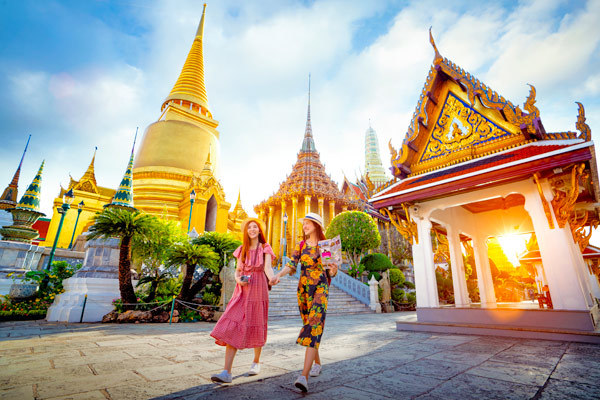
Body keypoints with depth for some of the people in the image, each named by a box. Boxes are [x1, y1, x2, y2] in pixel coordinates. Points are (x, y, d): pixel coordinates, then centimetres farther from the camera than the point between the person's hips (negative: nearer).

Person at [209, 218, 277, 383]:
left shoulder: (265, 248, 0)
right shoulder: (242, 249, 11)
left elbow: (267, 267, -16)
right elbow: (237, 270, 14)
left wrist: (273, 278, -37)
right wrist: (238, 279, -8)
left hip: (258, 291, -3)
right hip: (242, 292, 3)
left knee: (256, 327, 9)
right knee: (232, 328, -8)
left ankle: (256, 362, 32)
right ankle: (227, 372, -6)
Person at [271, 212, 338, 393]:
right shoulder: (300, 246, 6)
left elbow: (331, 273, 3)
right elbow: (291, 265, -6)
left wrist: (334, 269, -21)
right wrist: (278, 275, -25)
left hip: (321, 289, -3)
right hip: (303, 290, 4)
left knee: (313, 327, -16)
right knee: (309, 325, 13)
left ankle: (304, 376, -22)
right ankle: (317, 363, 35)